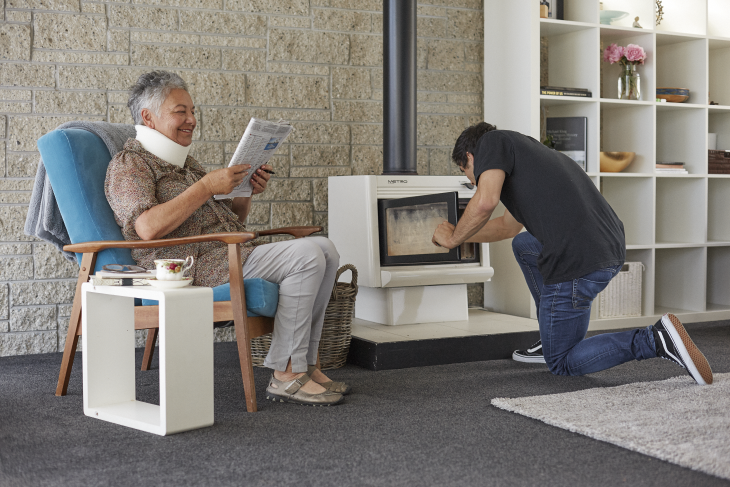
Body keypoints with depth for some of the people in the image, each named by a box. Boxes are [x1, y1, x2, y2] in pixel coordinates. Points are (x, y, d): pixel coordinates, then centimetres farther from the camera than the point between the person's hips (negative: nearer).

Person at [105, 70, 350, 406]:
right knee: (305, 256, -22)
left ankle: (302, 364, -2)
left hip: (235, 255, 9)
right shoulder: (128, 165, -3)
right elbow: (149, 227, -23)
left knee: (326, 250, -2)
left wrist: (247, 191, 6)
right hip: (193, 266, -9)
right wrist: (207, 186, -20)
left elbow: (232, 219, 27)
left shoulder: (185, 163, 25)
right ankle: (286, 376, -18)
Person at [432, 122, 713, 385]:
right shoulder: (525, 150, 30)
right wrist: (461, 234, 50)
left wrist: (453, 238, 4)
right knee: (523, 245, 33)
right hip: (612, 248, 9)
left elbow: (485, 203, -14)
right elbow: (508, 225, 43)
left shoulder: (493, 141, 5)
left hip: (578, 264, -9)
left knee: (562, 364, 10)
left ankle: (656, 340, -10)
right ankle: (554, 340, 30)